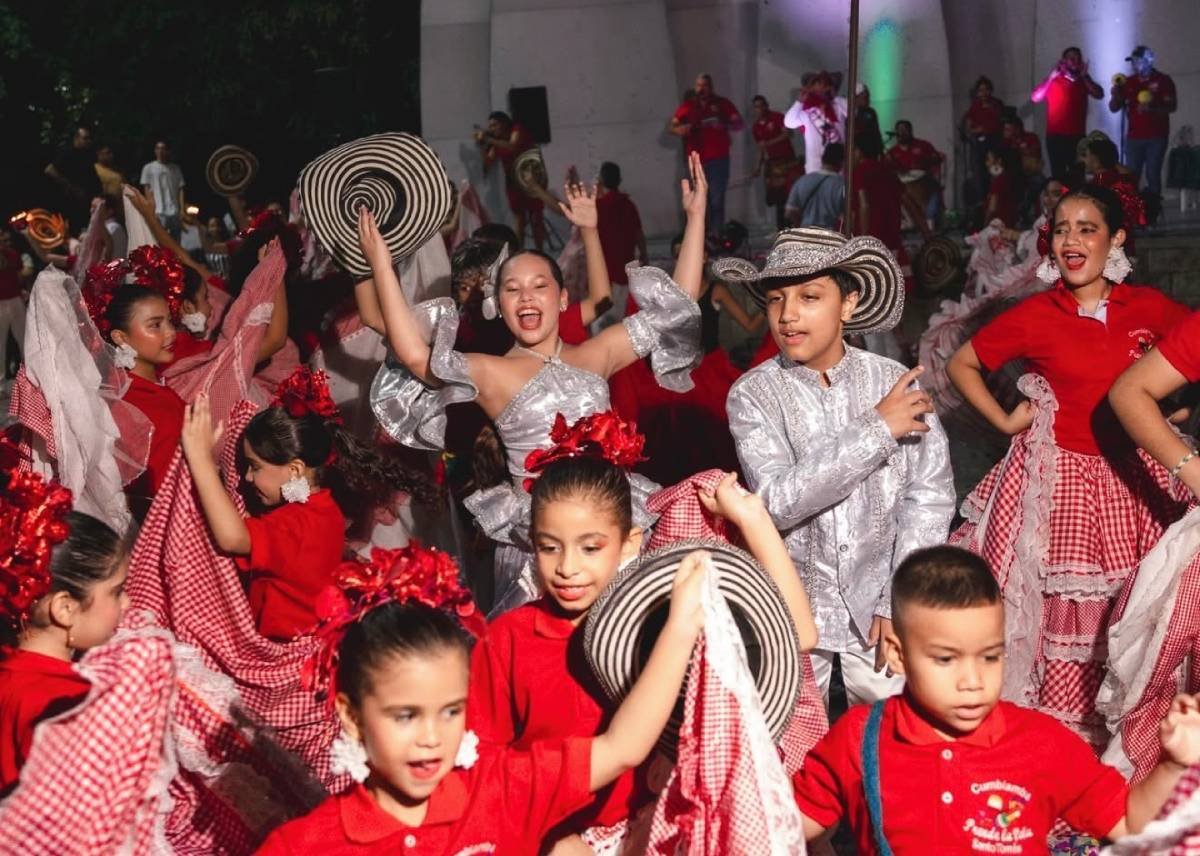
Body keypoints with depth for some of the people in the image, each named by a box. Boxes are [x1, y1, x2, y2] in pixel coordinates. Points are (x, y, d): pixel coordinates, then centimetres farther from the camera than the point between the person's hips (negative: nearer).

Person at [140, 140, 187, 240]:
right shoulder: (148, 168, 8)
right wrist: (151, 211, -7)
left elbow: (180, 190, 10)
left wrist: (182, 209, -1)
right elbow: (147, 190, 3)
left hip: (174, 212, 3)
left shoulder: (176, 168, 15)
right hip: (158, 212, -3)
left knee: (176, 241, 4)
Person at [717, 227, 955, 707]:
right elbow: (778, 501, -21)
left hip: (875, 600, 1)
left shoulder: (895, 383, -6)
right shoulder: (753, 394, -9)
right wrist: (875, 430, -21)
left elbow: (931, 494, -6)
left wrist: (900, 603, -11)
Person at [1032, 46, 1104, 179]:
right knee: (1058, 174, -3)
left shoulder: (1084, 80, 9)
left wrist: (1084, 76, -14)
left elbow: (1099, 94, -6)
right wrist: (1051, 77, -20)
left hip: (1077, 136, 2)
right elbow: (1035, 98, -12)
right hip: (1056, 136, -2)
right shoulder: (1053, 80, 1)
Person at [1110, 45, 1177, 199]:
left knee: (1153, 175, -4)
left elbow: (1172, 106, -7)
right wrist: (1115, 93, -12)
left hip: (1156, 137, -3)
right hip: (1134, 137, 3)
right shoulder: (1127, 82, 8)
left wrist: (1152, 109, -24)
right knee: (1131, 176, -1)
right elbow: (1114, 108, 8)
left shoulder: (1163, 81, -1)